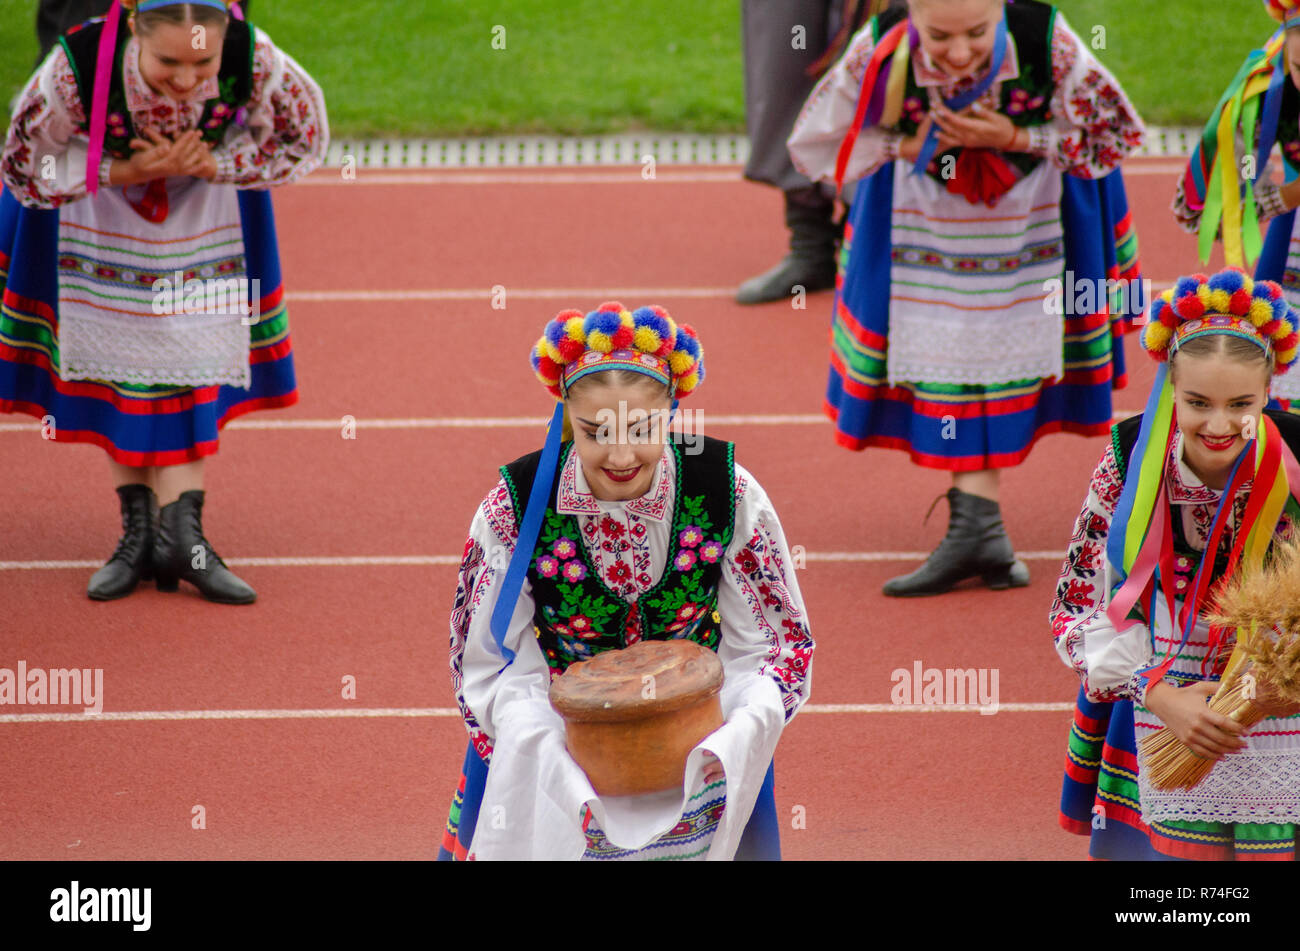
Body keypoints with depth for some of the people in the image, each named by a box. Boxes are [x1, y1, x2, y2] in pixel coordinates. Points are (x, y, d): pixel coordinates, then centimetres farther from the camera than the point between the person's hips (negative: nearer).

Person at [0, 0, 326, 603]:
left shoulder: (256, 64, -37)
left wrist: (211, 163, -28)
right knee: (113, 365, 0)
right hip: (99, 214, -1)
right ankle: (138, 531, 8)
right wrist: (122, 173, -33)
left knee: (194, 368, -2)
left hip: (205, 208, 1)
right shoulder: (77, 68, -40)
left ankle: (180, 531, -1)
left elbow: (304, 143, -15)